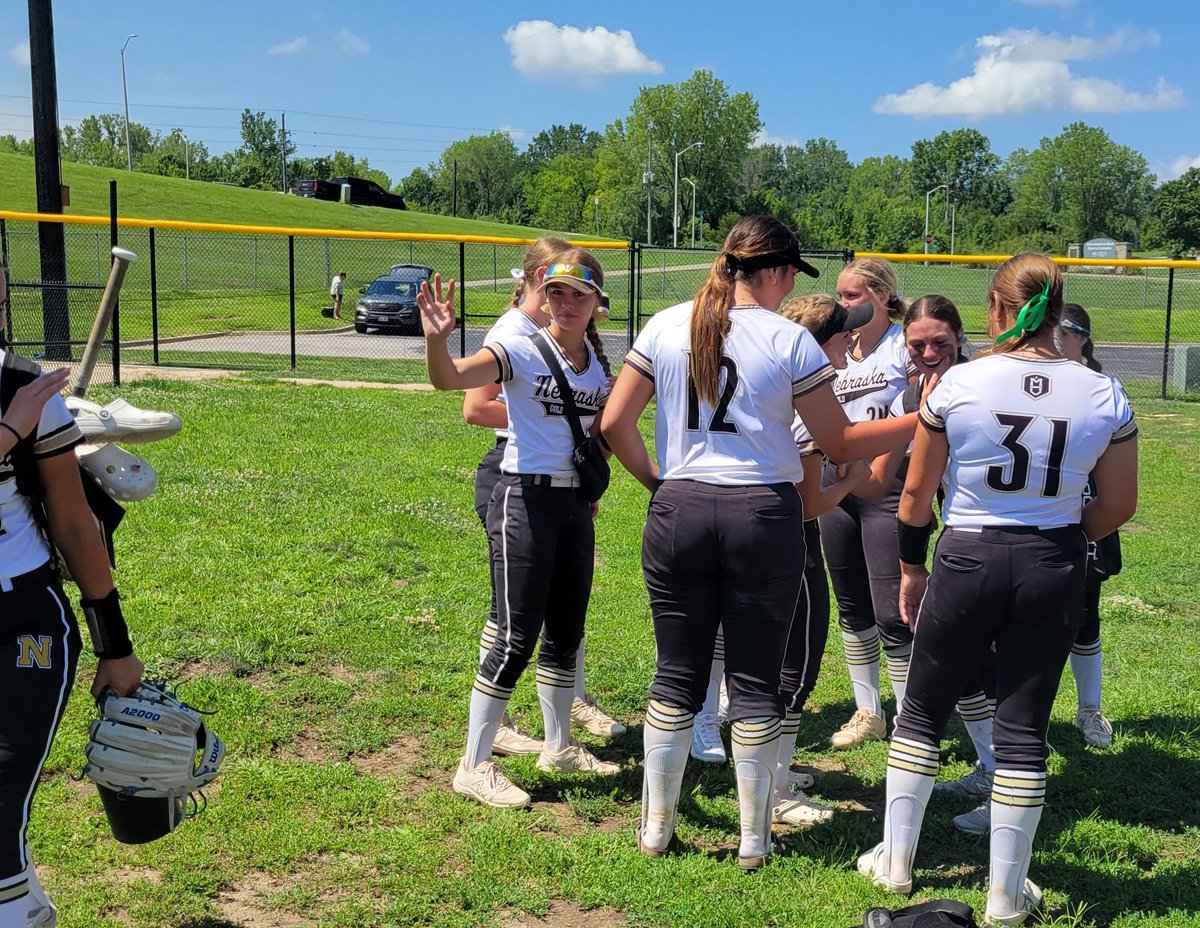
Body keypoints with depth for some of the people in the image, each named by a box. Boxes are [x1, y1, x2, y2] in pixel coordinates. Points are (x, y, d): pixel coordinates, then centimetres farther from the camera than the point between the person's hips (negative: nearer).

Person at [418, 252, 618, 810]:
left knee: (566, 632, 15)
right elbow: (450, 379, -29)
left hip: (576, 504, 7)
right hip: (525, 498, -7)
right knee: (516, 639, -7)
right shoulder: (521, 350, -10)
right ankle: (474, 767, 5)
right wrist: (436, 340, -46)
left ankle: (558, 747, 33)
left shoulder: (598, 364, 9)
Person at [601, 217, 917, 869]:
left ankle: (656, 827, 22)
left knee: (677, 675, 13)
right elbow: (839, 443, -2)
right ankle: (754, 839, 19)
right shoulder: (790, 340, -5)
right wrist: (922, 420, 7)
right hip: (764, 515, -2)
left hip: (679, 510, 2)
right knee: (755, 680, 9)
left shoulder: (667, 326, 2)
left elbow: (614, 423, 1)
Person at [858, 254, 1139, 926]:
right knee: (1024, 730, 9)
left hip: (967, 561, -1)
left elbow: (916, 492, -2)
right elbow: (1119, 507, 3)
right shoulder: (1104, 396, -4)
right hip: (1054, 570, 2)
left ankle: (896, 859, 26)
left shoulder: (958, 384, -9)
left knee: (922, 712, 16)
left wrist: (911, 567, 11)